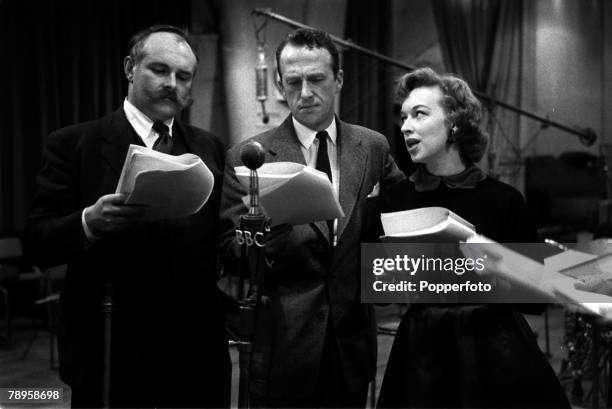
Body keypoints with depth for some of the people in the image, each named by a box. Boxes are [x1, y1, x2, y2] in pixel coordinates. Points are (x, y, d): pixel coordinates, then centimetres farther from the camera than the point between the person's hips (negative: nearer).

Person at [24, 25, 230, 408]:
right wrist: (89, 222, -23)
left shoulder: (210, 147, 10)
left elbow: (218, 235, 13)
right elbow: (38, 243, -6)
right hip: (110, 349, -3)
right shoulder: (74, 143, -1)